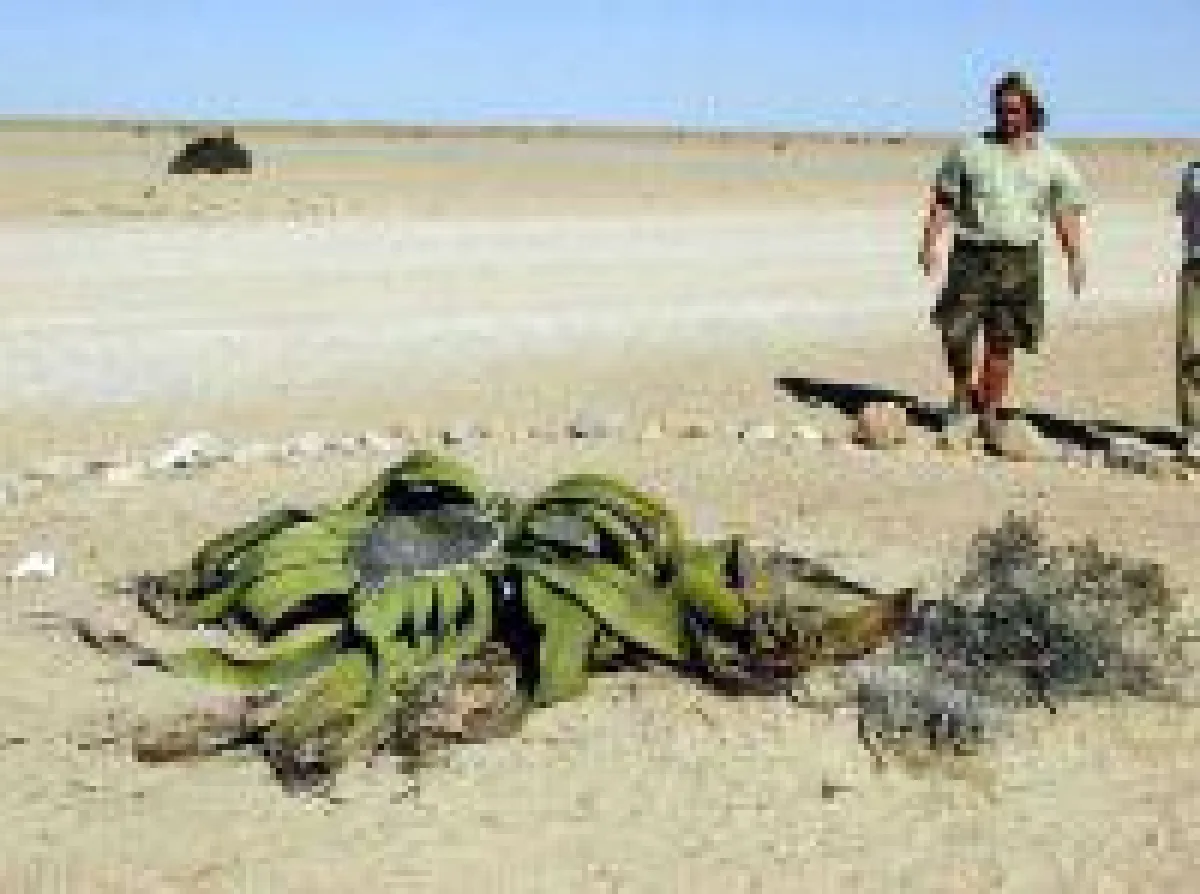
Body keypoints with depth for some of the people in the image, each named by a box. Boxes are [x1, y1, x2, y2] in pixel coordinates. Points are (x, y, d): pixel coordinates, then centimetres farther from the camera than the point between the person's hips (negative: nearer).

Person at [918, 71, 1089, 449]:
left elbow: (1067, 214, 8)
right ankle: (962, 401, 15)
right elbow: (942, 200, 7)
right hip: (971, 254, 0)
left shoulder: (1051, 160, 8)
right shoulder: (969, 150, 5)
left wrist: (1075, 260, -1)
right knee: (956, 333, -10)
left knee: (1001, 343, 2)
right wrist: (929, 243, -3)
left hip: (1019, 258, 1)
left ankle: (988, 414, 15)